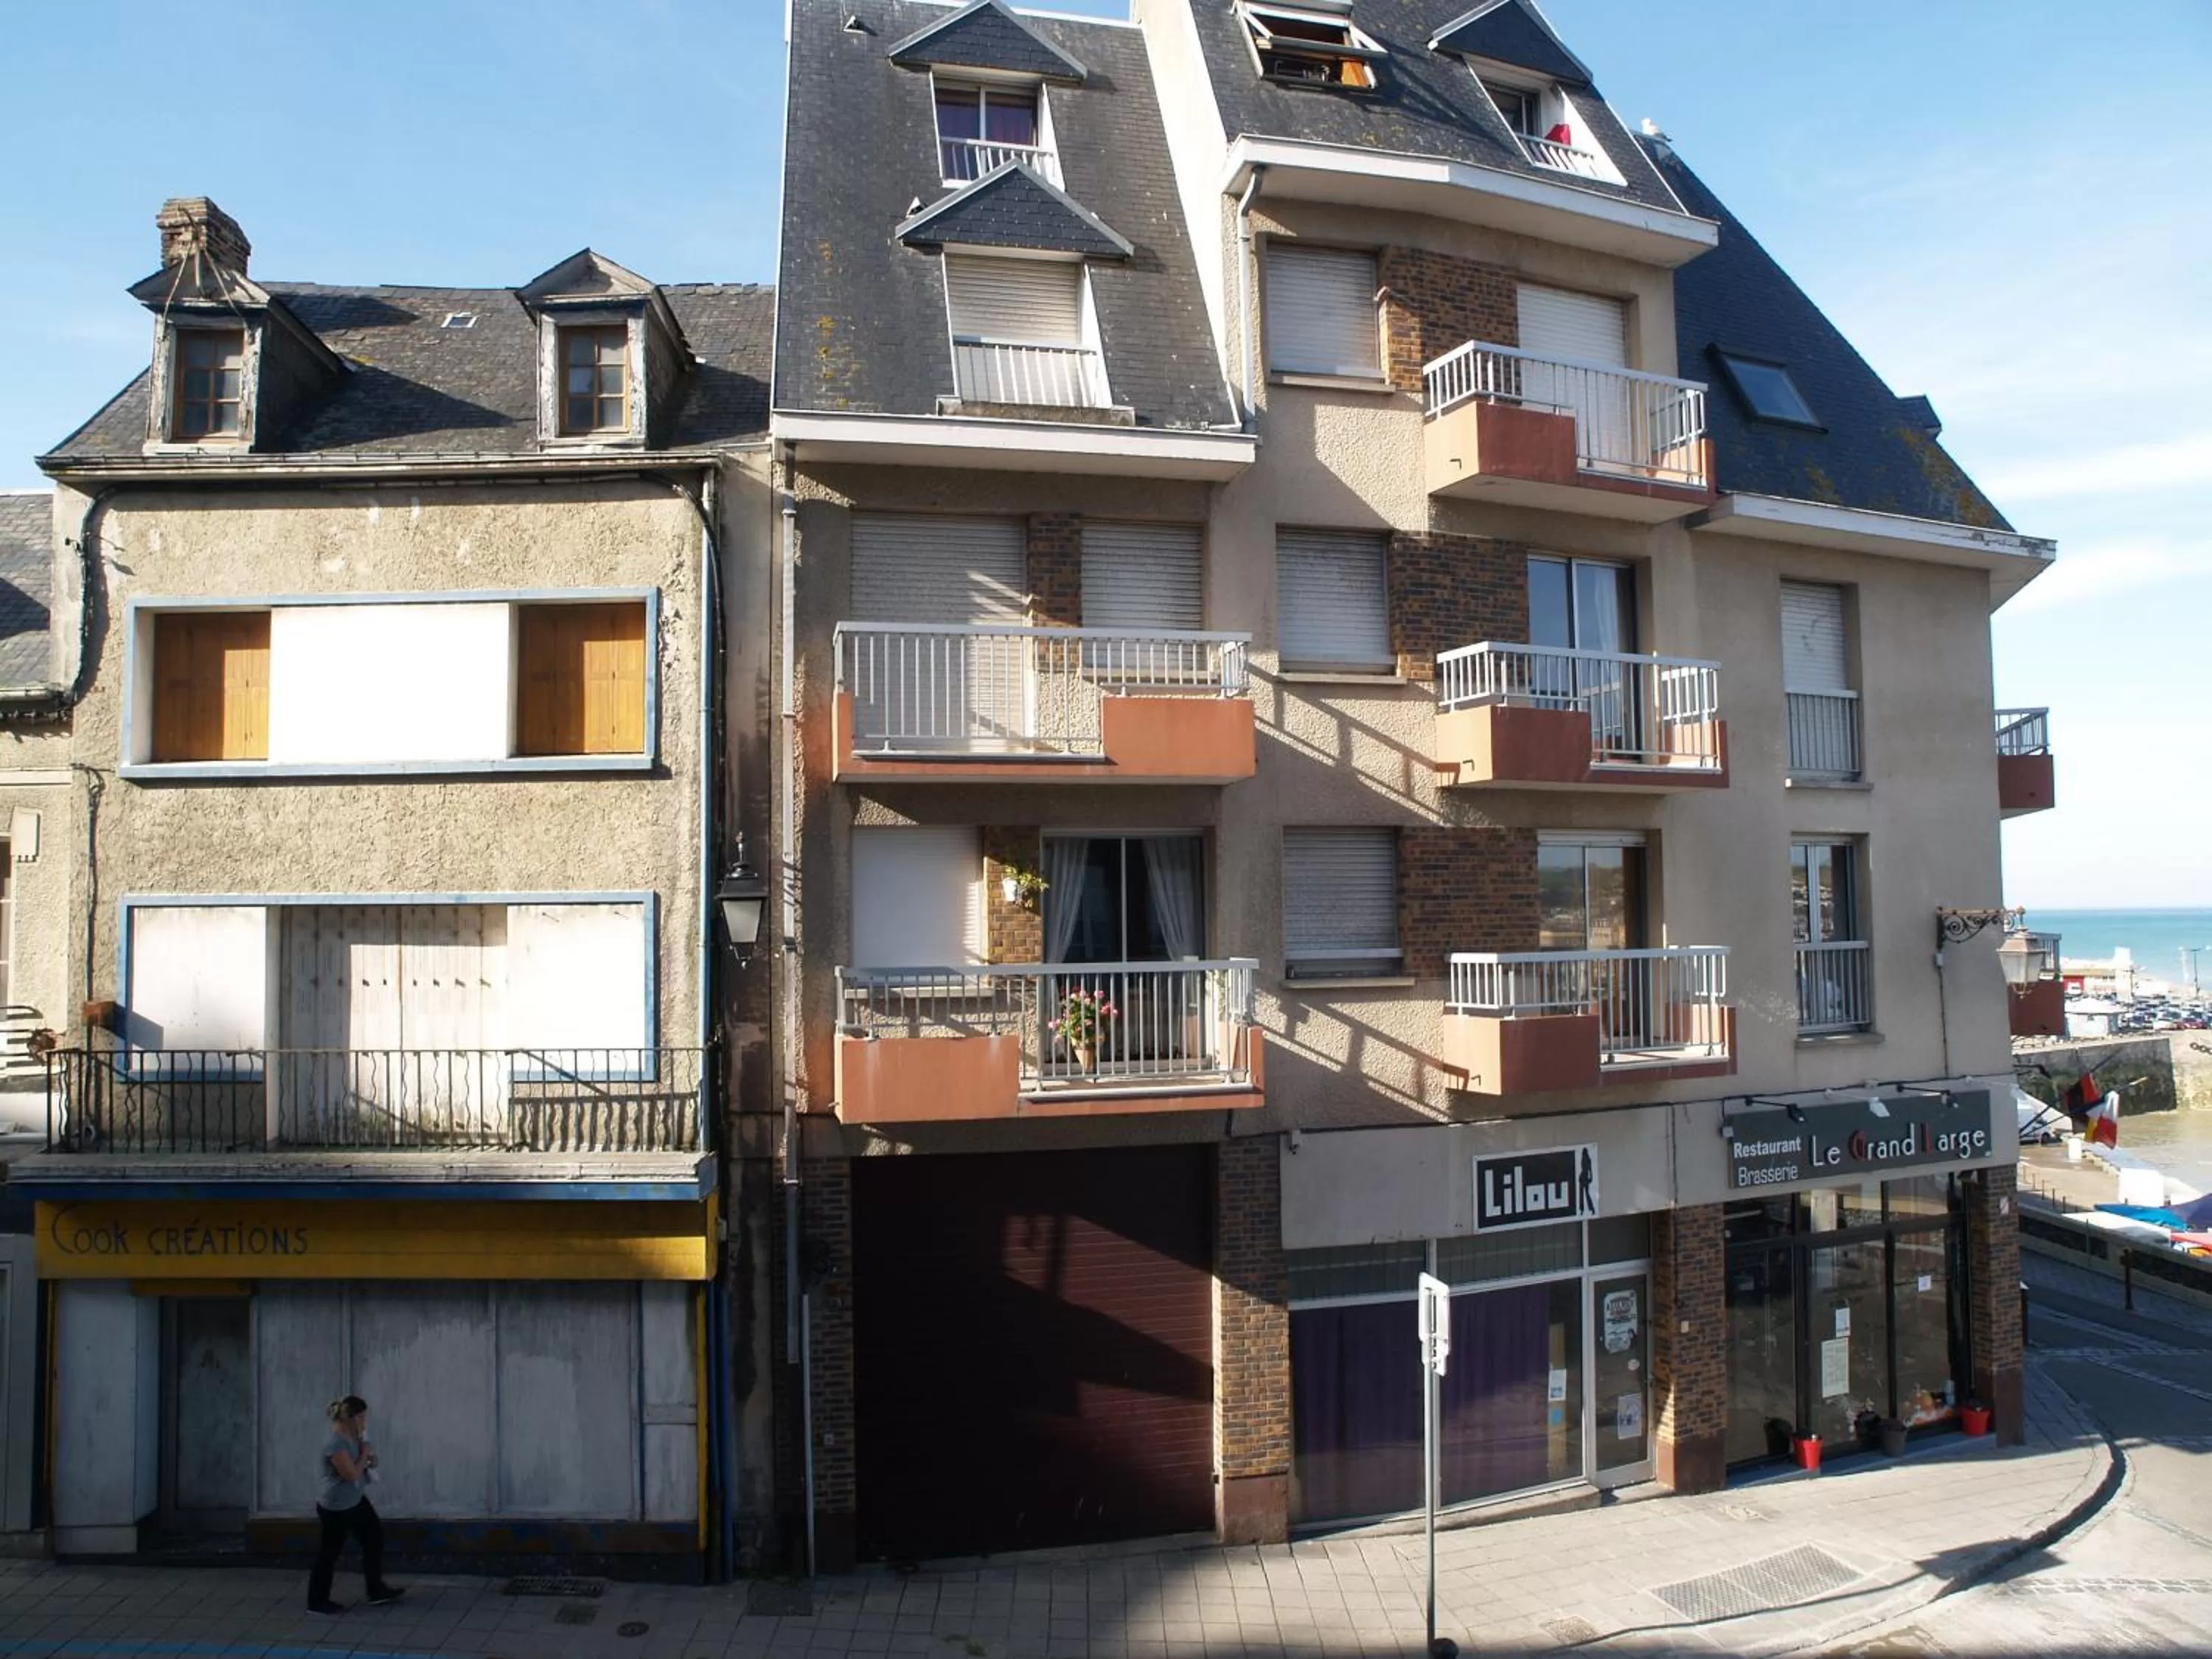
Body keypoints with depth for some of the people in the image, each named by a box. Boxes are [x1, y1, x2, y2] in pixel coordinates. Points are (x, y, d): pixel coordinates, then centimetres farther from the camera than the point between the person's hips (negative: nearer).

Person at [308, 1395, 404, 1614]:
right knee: (329, 1552, 7)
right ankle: (317, 1602, 24)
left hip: (355, 1500, 10)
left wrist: (368, 1457, -3)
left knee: (375, 1537, 14)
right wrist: (365, 1453, -15)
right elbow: (352, 1474, -28)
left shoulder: (352, 1436, 1)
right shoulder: (335, 1443, -28)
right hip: (336, 1507, -10)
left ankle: (377, 1591, 26)